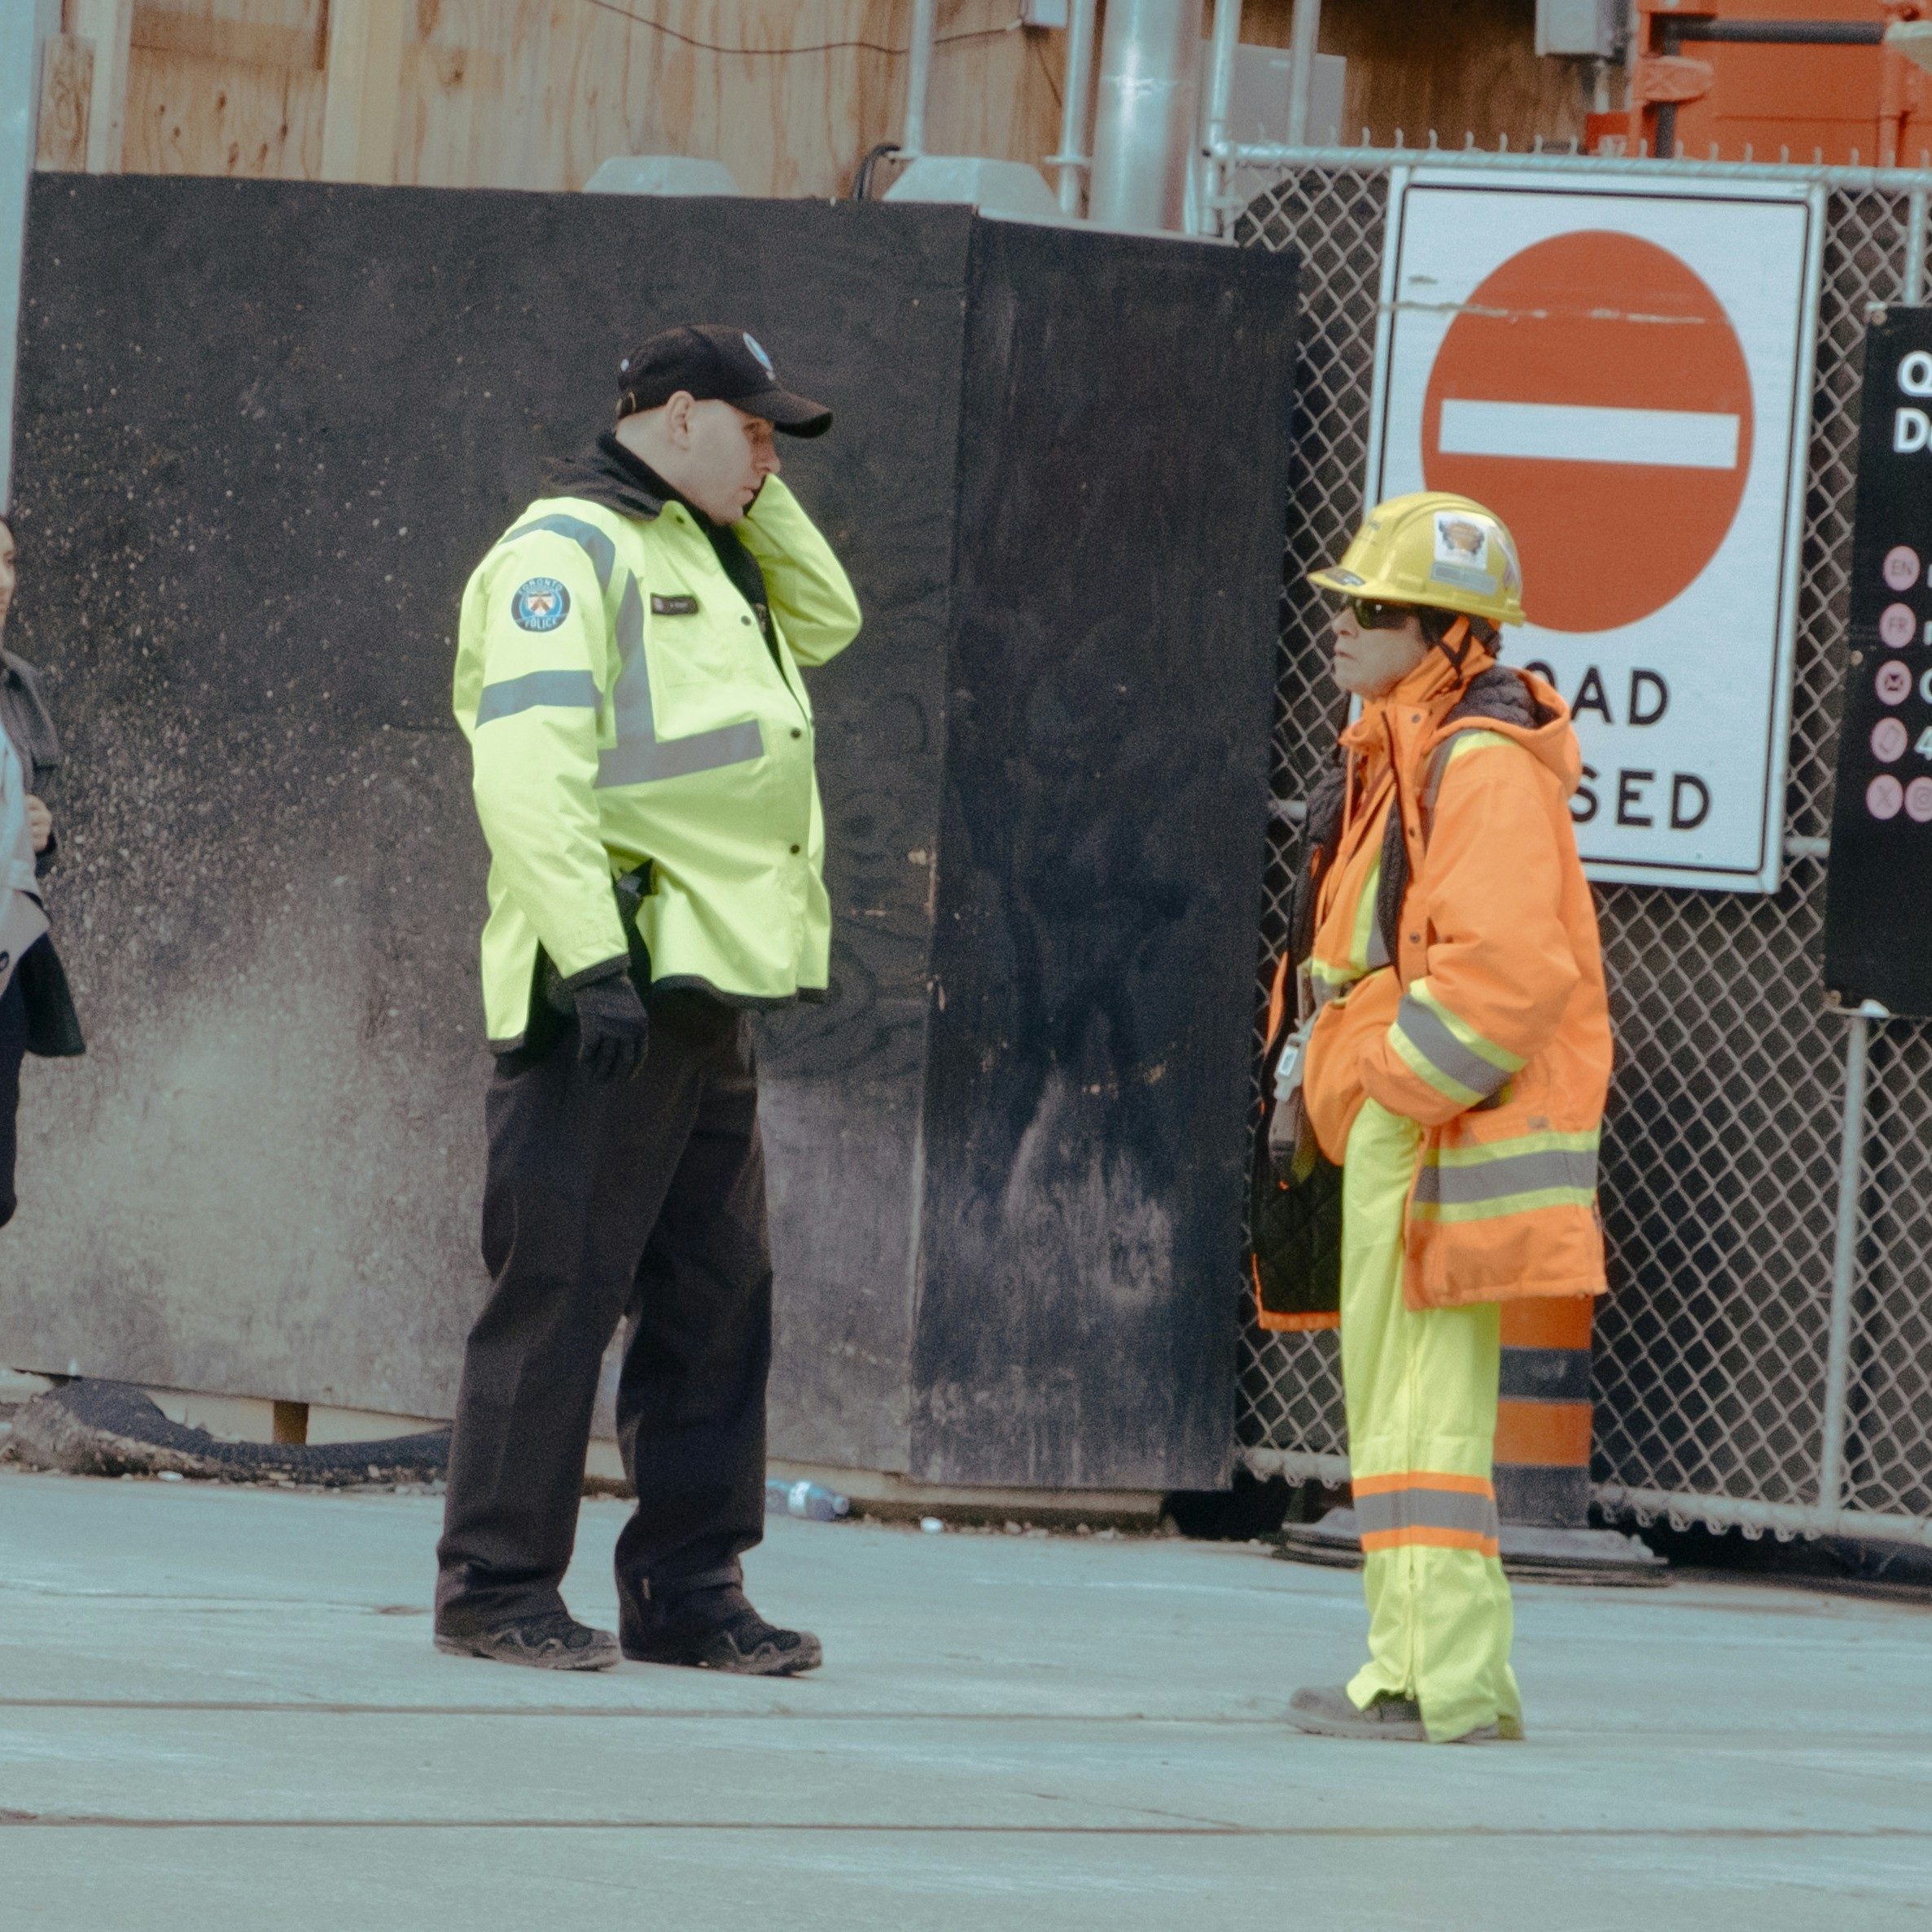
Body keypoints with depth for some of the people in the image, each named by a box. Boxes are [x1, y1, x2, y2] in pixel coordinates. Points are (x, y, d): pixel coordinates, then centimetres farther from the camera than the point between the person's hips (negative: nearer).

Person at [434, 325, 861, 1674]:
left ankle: (689, 1589, 13)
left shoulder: (697, 560, 21)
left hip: (705, 994, 9)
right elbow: (526, 768, -18)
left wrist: (756, 502, 16)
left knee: (718, 1294, 8)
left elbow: (826, 621, 31)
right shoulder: (568, 548, -8)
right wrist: (593, 962, -24)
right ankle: (498, 1588, -2)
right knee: (562, 1286, -7)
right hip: (607, 994, -9)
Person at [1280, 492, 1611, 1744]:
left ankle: (1439, 1681, -10)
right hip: (1401, 1128, 11)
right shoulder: (1400, 756, 18)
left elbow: (1504, 970, -24)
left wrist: (1386, 1091, -18)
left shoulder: (1485, 764, -15)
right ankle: (1438, 1668, 18)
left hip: (1443, 1126, -11)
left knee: (1418, 1405, -10)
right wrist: (1329, 1079, 16)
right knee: (1403, 1397, 14)